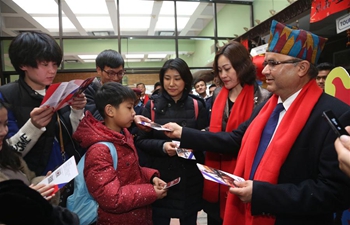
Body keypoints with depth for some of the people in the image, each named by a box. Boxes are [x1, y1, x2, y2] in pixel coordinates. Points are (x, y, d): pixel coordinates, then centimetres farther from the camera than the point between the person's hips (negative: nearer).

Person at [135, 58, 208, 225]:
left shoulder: (196, 105, -1)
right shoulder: (152, 105, -3)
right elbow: (141, 141, -3)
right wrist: (162, 146, -20)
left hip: (190, 179, 1)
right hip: (160, 177, -1)